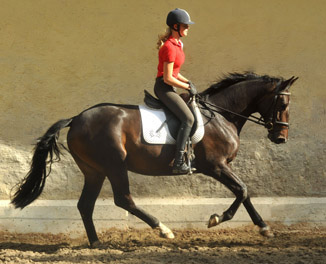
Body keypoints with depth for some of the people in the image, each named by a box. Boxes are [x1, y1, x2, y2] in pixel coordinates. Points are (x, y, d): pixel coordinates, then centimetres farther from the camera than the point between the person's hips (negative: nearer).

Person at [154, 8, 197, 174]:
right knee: (188, 118, -23)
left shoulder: (176, 44, 11)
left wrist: (187, 82, 7)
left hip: (168, 88, 11)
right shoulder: (170, 47, -19)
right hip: (164, 88, -11)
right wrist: (187, 87, -11)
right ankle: (179, 162, -29)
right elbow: (168, 78, -21)